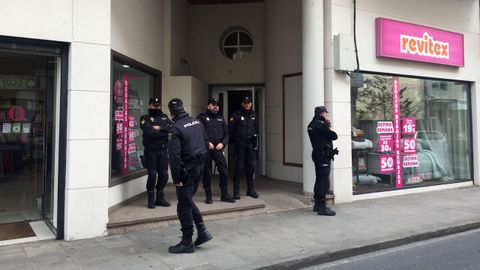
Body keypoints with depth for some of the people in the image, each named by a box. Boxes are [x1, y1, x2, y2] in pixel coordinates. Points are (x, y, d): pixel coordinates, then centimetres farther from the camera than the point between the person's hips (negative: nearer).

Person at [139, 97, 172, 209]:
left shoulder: (164, 117, 15)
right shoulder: (145, 118, 2)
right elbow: (148, 131, -17)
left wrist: (159, 128, -14)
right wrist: (163, 132, -8)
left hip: (163, 150, 4)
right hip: (151, 150, -4)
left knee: (164, 175, 6)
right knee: (152, 175, -5)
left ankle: (160, 198, 22)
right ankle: (151, 200, 10)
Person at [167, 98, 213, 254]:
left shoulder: (176, 129, -16)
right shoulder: (197, 122, 7)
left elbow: (174, 156, -20)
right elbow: (206, 143, 13)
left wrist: (176, 178, -15)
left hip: (186, 169, -8)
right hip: (199, 167, 8)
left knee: (184, 205, 3)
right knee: (187, 200, 21)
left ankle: (187, 242, 12)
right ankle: (202, 231, 20)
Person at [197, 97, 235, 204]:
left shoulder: (221, 119, 18)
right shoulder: (202, 117, 2)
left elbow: (226, 133, 16)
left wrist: (222, 143, -2)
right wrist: (207, 143, -14)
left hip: (218, 149, 4)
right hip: (206, 149, -4)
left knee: (224, 171, -1)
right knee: (207, 173, 3)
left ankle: (224, 195, 12)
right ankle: (208, 196, 16)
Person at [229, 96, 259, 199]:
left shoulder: (253, 115, 13)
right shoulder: (237, 115, -4)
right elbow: (230, 129, -4)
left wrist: (255, 141, 13)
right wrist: (234, 141, -1)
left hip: (251, 144, 5)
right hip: (240, 144, -5)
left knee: (251, 167, 7)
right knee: (239, 167, -4)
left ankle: (250, 189, 18)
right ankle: (236, 190, 3)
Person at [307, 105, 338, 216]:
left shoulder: (312, 124, 14)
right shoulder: (320, 124, -16)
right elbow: (334, 136, -14)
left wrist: (327, 125, 5)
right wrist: (329, 127, 2)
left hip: (317, 154, 10)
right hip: (323, 155, -10)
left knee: (320, 180, 16)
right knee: (324, 181, -8)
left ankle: (317, 205, 24)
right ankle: (322, 208, -7)